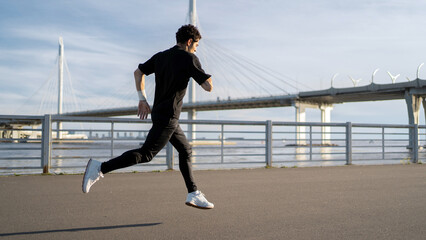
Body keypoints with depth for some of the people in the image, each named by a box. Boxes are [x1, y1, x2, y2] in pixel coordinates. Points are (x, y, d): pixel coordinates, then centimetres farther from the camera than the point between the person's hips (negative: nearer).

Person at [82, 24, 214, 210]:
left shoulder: (160, 56, 12)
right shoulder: (189, 59, -10)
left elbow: (138, 72, 16)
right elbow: (208, 87, -13)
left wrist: (142, 99, 18)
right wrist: (205, 78, 9)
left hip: (159, 111, 9)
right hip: (168, 116, -9)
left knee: (185, 150, 14)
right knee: (145, 154, -10)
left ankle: (193, 194, 16)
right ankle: (100, 168, -13)